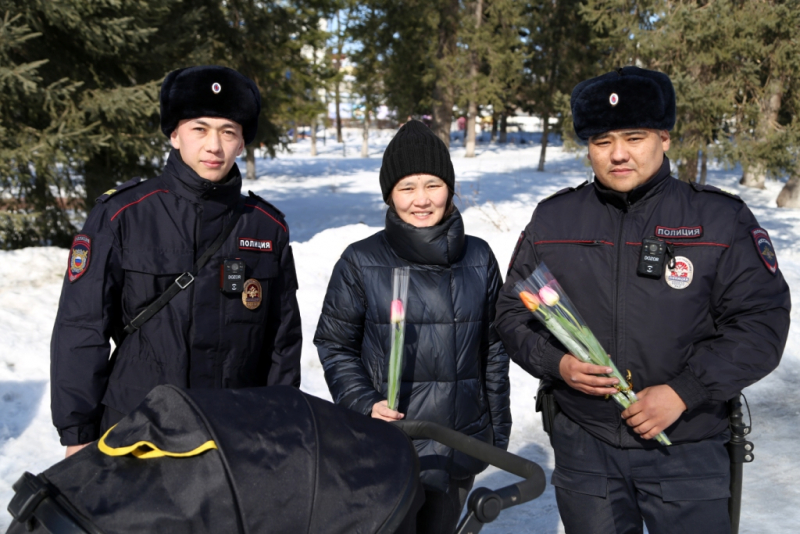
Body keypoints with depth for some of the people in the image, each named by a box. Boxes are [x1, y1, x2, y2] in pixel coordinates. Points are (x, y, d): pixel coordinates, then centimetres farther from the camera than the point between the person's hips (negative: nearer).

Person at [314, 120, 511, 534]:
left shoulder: (478, 258, 3)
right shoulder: (361, 262, -6)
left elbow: (493, 348, 10)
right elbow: (335, 345, 2)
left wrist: (498, 429, 12)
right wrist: (363, 404, -13)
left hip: (462, 449, 3)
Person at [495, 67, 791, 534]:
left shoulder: (722, 219, -4)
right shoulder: (553, 220, 3)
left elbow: (761, 323, -6)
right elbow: (513, 312, 7)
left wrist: (683, 391, -16)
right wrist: (556, 364, -12)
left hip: (687, 447, -2)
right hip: (582, 444, 2)